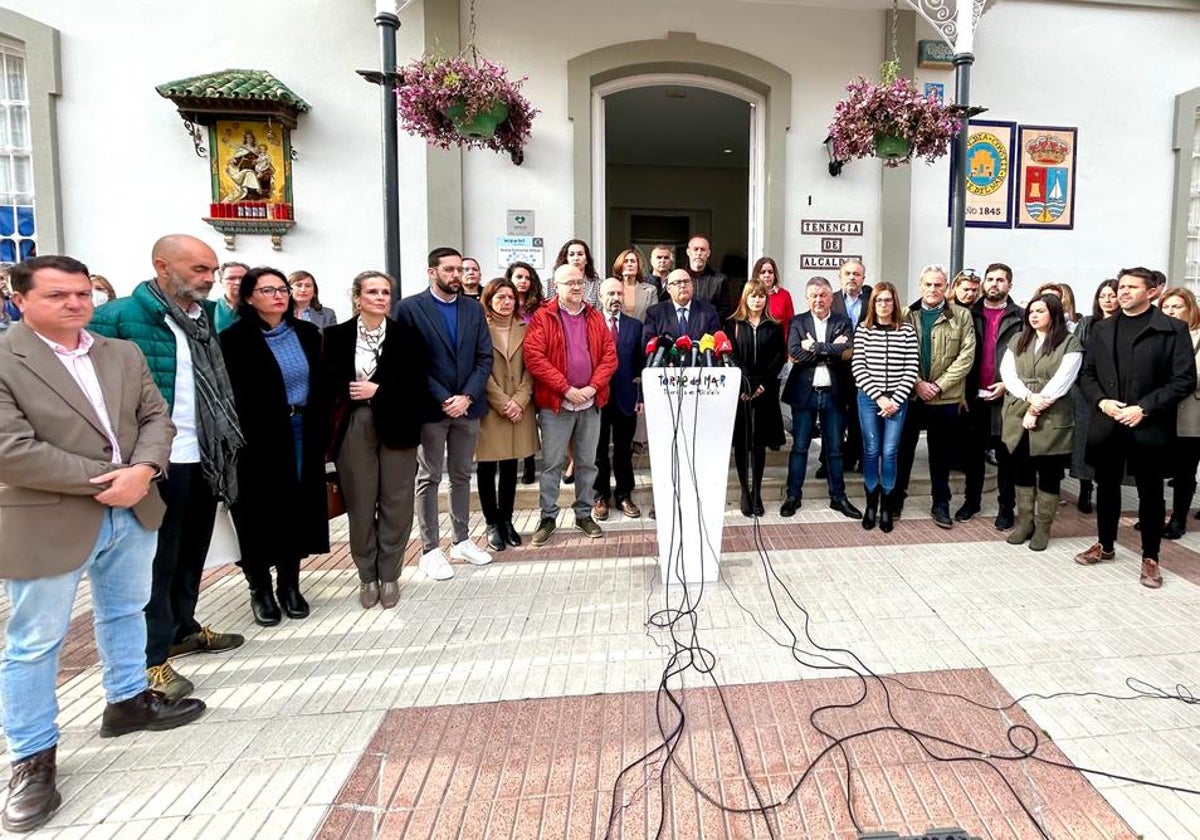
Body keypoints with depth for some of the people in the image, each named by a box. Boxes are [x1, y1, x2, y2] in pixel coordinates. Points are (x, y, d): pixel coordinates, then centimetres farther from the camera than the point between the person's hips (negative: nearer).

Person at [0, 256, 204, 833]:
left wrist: (143, 470, -16)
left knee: (125, 612, 21)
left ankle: (127, 701, 40)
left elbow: (156, 417, 3)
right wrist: (106, 479, -19)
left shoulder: (123, 354, 5)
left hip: (133, 512, 6)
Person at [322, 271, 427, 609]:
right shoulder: (336, 336, 5)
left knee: (396, 504, 4)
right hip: (353, 428, 0)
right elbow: (326, 383, 4)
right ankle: (367, 577, 20)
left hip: (396, 426, 0)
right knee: (360, 505, 6)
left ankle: (389, 576, 18)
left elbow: (419, 382, -2)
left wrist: (378, 390, -11)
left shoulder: (407, 335, 3)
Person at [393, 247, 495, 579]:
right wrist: (443, 400, -15)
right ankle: (430, 549, 13)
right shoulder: (409, 308, -4)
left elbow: (485, 357, 4)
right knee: (429, 479, 4)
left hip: (467, 406, 4)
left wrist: (467, 396, -9)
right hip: (430, 408, -4)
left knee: (462, 476, 13)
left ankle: (462, 541, 25)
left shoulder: (474, 309, 9)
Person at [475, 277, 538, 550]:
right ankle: (492, 524, 14)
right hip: (489, 409, -4)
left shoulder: (524, 329, 11)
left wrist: (519, 401, -8)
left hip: (519, 409, 4)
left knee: (510, 467, 9)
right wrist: (503, 404, -12)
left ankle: (506, 521, 20)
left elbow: (529, 369, 5)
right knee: (487, 468, 3)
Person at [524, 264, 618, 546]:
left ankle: (584, 514, 23)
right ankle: (548, 517, 14)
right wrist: (567, 389, -15)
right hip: (555, 404, -3)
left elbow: (609, 355, 6)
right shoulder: (542, 318, -2)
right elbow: (534, 358, -12)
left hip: (591, 403, 4)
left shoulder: (596, 319, 11)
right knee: (552, 463, 2)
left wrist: (593, 387, -9)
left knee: (587, 462, 11)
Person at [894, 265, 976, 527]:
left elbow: (966, 356, -5)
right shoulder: (906, 315, 3)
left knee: (942, 452, 10)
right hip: (910, 395, 1)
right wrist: (917, 383, -12)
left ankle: (941, 503, 22)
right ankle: (896, 498, 21)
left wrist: (939, 385, -12)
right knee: (903, 448, 8)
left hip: (946, 398, 0)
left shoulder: (961, 316, 1)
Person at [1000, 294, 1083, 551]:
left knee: (1048, 473, 4)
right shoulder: (1018, 341, 12)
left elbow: (1061, 382, -11)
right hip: (1017, 417, 4)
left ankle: (1043, 527, 15)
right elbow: (1007, 373, 1)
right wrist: (1029, 397, -14)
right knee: (1021, 470, 10)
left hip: (1051, 421, -4)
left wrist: (1035, 410, -14)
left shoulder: (1070, 344, -1)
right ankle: (1024, 521, 21)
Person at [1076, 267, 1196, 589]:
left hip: (1149, 427, -4)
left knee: (1150, 493, 6)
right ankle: (1105, 545, 30)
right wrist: (1102, 401, -6)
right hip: (1106, 424, 4)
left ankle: (1150, 558, 18)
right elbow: (1086, 373, 11)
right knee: (1106, 486, 14)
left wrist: (1144, 408, -15)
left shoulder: (1172, 329, -2)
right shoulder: (1101, 329, 11)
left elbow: (1184, 379, -7)